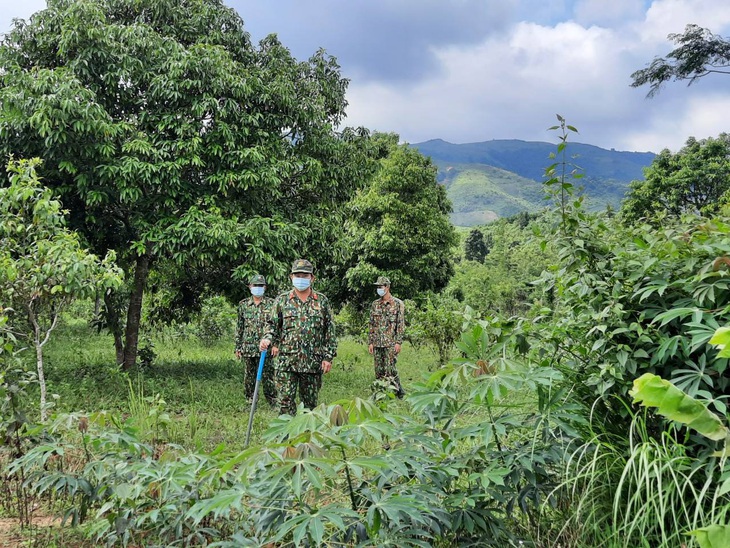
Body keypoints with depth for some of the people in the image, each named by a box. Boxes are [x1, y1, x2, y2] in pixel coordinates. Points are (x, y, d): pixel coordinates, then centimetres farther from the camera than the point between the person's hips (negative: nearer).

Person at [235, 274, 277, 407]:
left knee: (268, 376, -2)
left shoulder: (271, 304, 3)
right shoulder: (243, 305, 9)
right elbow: (239, 327, 12)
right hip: (248, 348, 2)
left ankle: (274, 403, 5)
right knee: (249, 377, 8)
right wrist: (237, 347, 9)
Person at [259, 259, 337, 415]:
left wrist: (328, 357, 0)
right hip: (287, 360, 0)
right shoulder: (282, 300, 5)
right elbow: (273, 324, 8)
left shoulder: (322, 301, 6)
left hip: (313, 361, 1)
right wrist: (268, 339, -14)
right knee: (286, 400, -3)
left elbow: (330, 331, 6)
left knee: (310, 401, 9)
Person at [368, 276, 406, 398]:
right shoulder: (375, 304, 12)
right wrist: (370, 342, 8)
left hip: (391, 343, -5)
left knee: (390, 369, -9)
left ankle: (399, 392, 1)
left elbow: (401, 325, -5)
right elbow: (371, 325, 14)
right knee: (379, 370, 6)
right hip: (377, 343, 5)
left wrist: (398, 342, -11)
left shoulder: (397, 303, -2)